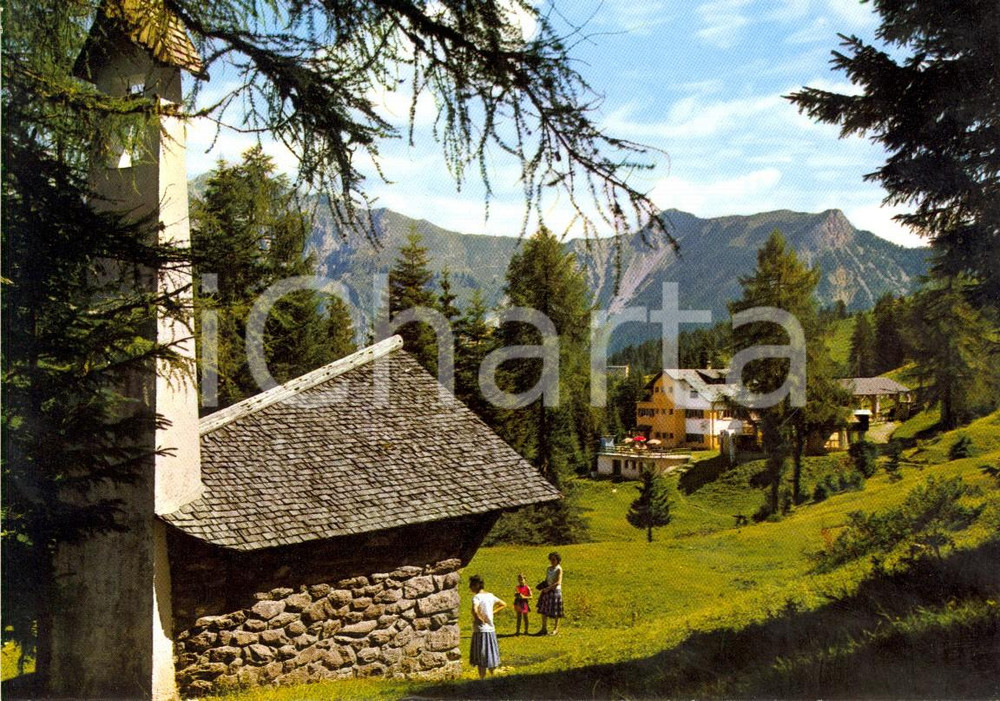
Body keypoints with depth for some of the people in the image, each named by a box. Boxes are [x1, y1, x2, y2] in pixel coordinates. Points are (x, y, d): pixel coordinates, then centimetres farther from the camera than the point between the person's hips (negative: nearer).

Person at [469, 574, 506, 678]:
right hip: (491, 630, 7)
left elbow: (474, 610, -33)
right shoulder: (490, 595, 8)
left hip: (480, 630, -7)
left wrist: (478, 619, -16)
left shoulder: (477, 597, -14)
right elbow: (503, 605, 21)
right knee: (490, 656, 17)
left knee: (481, 659, 0)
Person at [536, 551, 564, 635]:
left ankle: (555, 629, 13)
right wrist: (542, 589, 3)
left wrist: (548, 588, -21)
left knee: (555, 612, 1)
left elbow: (558, 582, -16)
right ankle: (544, 629, 15)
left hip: (555, 591, -7)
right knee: (543, 610, 6)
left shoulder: (558, 569, -9)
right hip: (547, 591, 7)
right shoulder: (549, 568, 12)